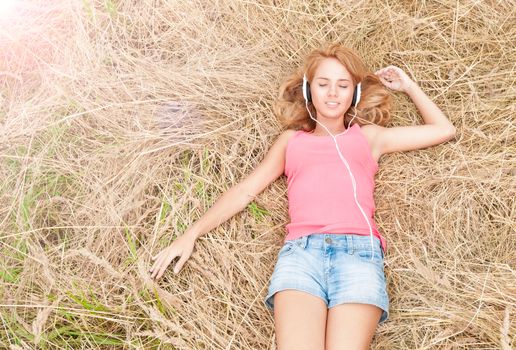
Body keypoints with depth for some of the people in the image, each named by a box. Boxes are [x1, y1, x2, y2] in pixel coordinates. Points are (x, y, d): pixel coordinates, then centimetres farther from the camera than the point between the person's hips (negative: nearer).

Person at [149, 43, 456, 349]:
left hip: (359, 250, 0)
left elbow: (444, 130, 31)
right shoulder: (292, 139, 27)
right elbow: (245, 190, 19)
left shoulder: (368, 135, 27)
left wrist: (408, 85, 34)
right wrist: (191, 234, 10)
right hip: (301, 250, 0)